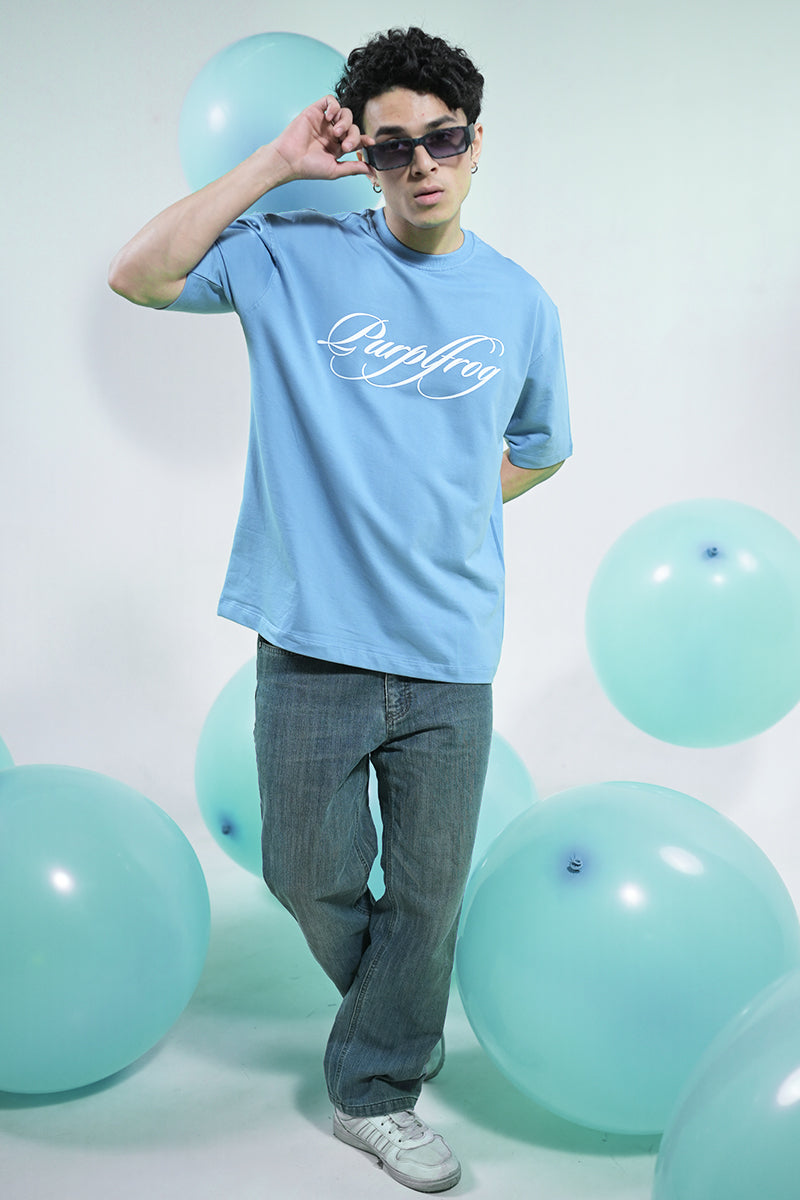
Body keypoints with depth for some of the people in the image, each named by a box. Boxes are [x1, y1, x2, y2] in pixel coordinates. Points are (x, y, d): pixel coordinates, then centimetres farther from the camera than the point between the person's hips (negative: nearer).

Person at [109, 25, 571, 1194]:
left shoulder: (519, 302, 6)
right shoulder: (296, 257, -1)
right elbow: (138, 275, -12)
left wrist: (441, 513, 7)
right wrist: (275, 165, -12)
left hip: (450, 655, 2)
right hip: (314, 642, -1)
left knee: (429, 889, 10)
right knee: (312, 875, 12)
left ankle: (376, 1089, 31)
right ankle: (397, 1011, 44)